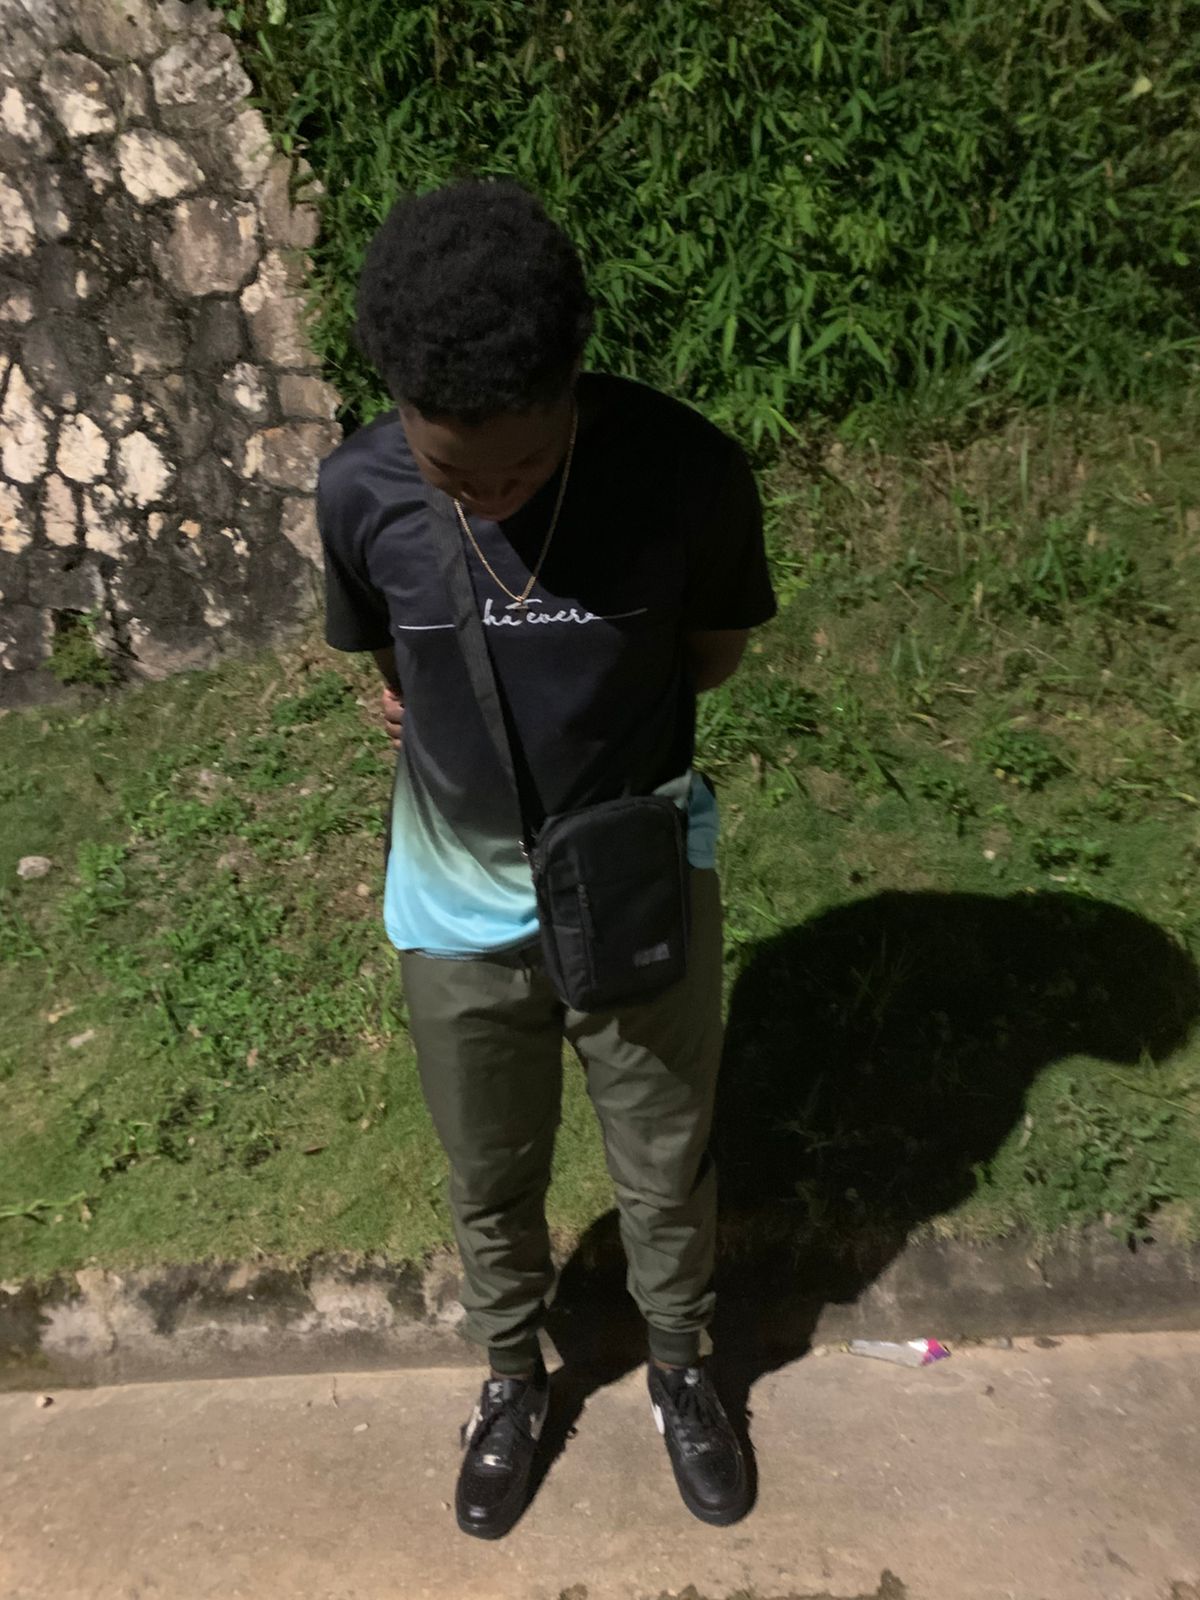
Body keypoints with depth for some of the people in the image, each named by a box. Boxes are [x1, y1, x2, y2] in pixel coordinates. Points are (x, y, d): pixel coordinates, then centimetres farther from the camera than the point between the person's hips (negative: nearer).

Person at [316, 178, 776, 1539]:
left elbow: (715, 646, -2)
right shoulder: (360, 492, -16)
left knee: (667, 1174, 21)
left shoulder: (685, 468, -21)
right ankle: (514, 1378, 55)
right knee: (490, 1184, 23)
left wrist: (594, 715, -9)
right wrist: (456, 722, -8)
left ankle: (680, 1366, 54)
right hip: (462, 910, 2)